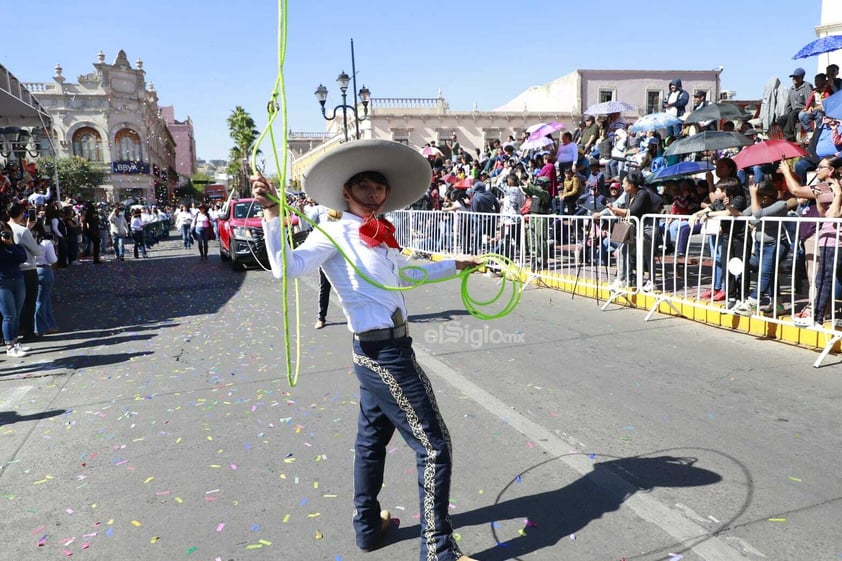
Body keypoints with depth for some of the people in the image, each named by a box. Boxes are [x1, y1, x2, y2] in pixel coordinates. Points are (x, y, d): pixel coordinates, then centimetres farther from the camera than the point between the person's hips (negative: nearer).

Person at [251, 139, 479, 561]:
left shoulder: (380, 238, 12)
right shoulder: (336, 232, -11)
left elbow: (407, 273, 29)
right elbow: (288, 266, -24)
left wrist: (455, 265, 37)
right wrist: (272, 213, -32)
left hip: (380, 351, 9)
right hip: (385, 354, -9)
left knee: (372, 439, 21)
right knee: (433, 446, -1)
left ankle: (368, 525, 40)